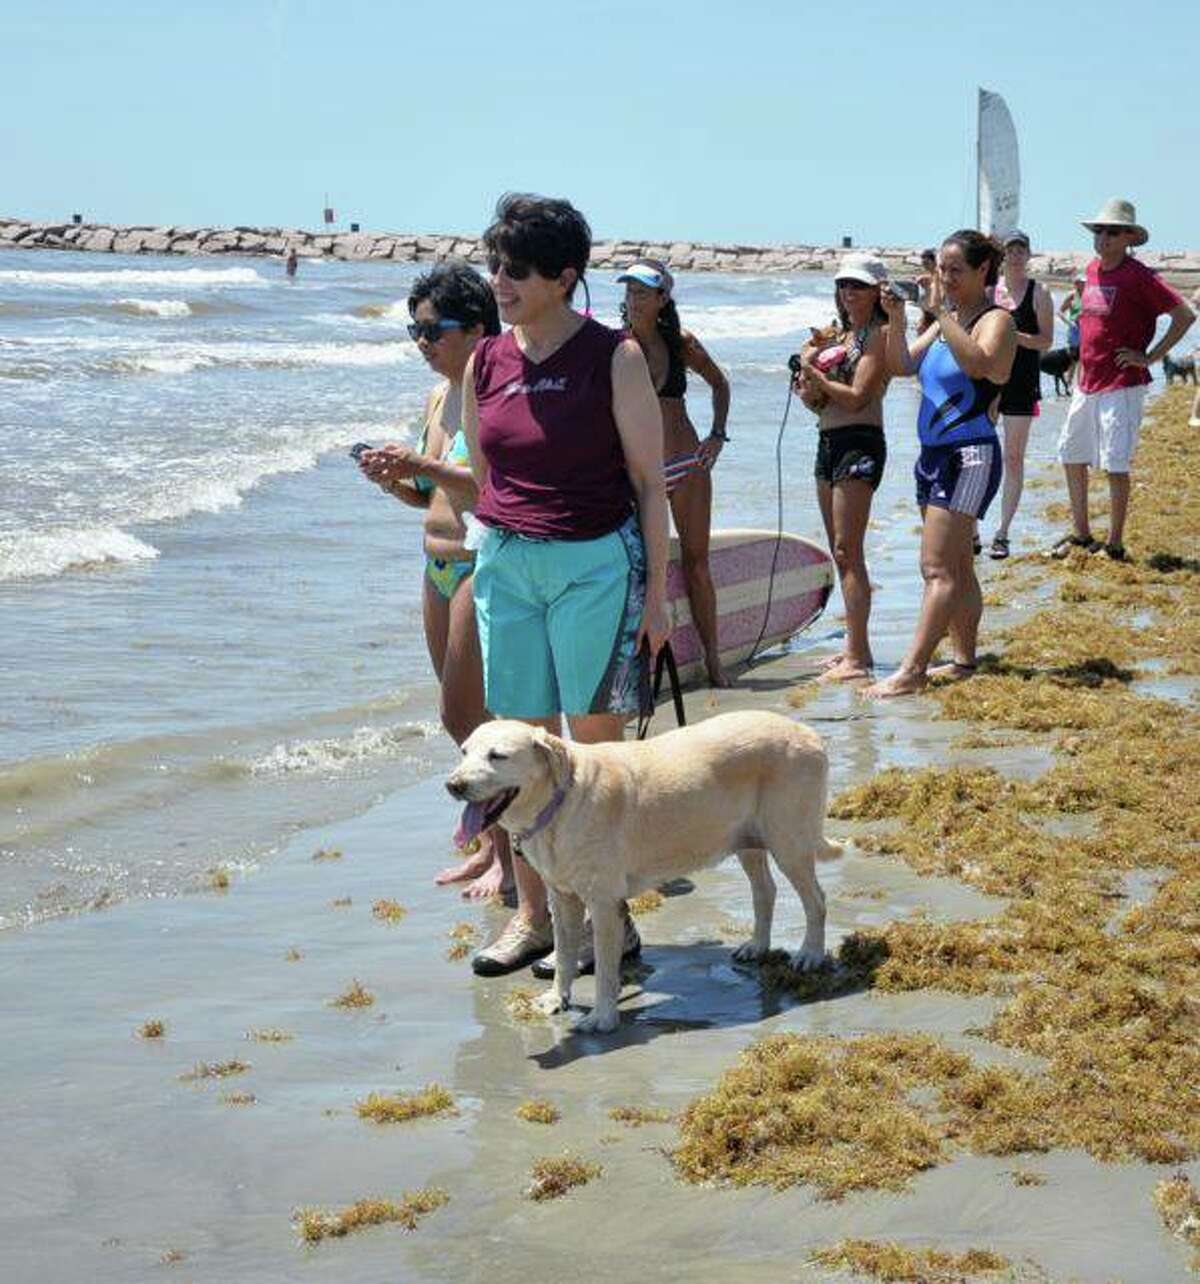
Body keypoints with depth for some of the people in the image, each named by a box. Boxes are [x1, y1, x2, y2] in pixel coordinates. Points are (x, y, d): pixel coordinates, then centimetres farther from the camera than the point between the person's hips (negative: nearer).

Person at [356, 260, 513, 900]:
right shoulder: (438, 399, 14)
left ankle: (513, 852, 3)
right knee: (465, 713, 12)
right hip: (439, 567, 9)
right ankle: (493, 841, 21)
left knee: (463, 714, -8)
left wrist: (424, 466, -27)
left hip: (484, 567, -9)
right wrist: (394, 480, 1)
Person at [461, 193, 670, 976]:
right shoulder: (485, 364, 7)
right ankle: (531, 916, 17)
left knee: (597, 748, 0)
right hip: (505, 561, 5)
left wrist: (656, 593, -7)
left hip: (594, 563, -4)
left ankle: (611, 918, 11)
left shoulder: (614, 358, -7)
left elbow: (650, 481, -5)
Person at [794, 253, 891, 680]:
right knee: (840, 552, 11)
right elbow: (821, 400, 18)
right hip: (828, 442, 9)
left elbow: (857, 397, -16)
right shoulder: (840, 334, 19)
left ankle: (858, 657, -13)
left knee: (847, 551, -12)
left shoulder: (879, 334, -7)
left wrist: (815, 374, -13)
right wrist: (808, 391, -2)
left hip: (860, 443, -9)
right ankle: (856, 646, 19)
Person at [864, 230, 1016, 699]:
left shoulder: (995, 320, -8)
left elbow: (978, 364, -29)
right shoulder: (947, 320, 16)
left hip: (969, 457, -9)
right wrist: (896, 320, -6)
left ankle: (911, 671, -16)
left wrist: (941, 312, -28)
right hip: (934, 453, 9)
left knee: (938, 568, -13)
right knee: (957, 568, 14)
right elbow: (901, 365, 10)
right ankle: (964, 659, 22)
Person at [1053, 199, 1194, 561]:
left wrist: (1150, 357, -13)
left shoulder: (1139, 277, -12)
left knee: (1115, 465, -6)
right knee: (1071, 457, 12)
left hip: (1122, 385, -8)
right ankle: (1081, 534, 25)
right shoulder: (1092, 270, 10)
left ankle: (1115, 544, 3)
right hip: (1086, 384, 8)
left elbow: (1185, 315, -13)